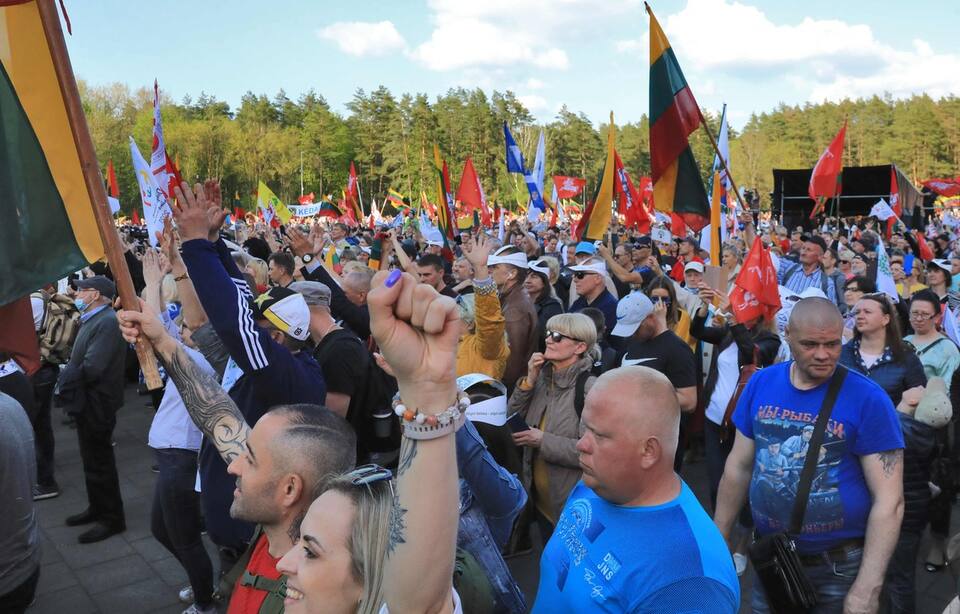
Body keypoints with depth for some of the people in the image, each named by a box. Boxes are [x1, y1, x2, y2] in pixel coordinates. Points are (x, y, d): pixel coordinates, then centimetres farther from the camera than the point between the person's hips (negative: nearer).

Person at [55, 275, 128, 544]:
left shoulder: (107, 322, -22)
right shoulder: (93, 319, 11)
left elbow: (92, 368, -27)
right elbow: (80, 360, 13)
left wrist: (65, 378, -12)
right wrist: (67, 376, -4)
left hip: (97, 403, -10)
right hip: (87, 401, 10)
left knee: (99, 461, 1)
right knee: (92, 458, 20)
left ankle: (112, 519, 13)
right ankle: (97, 508, 34)